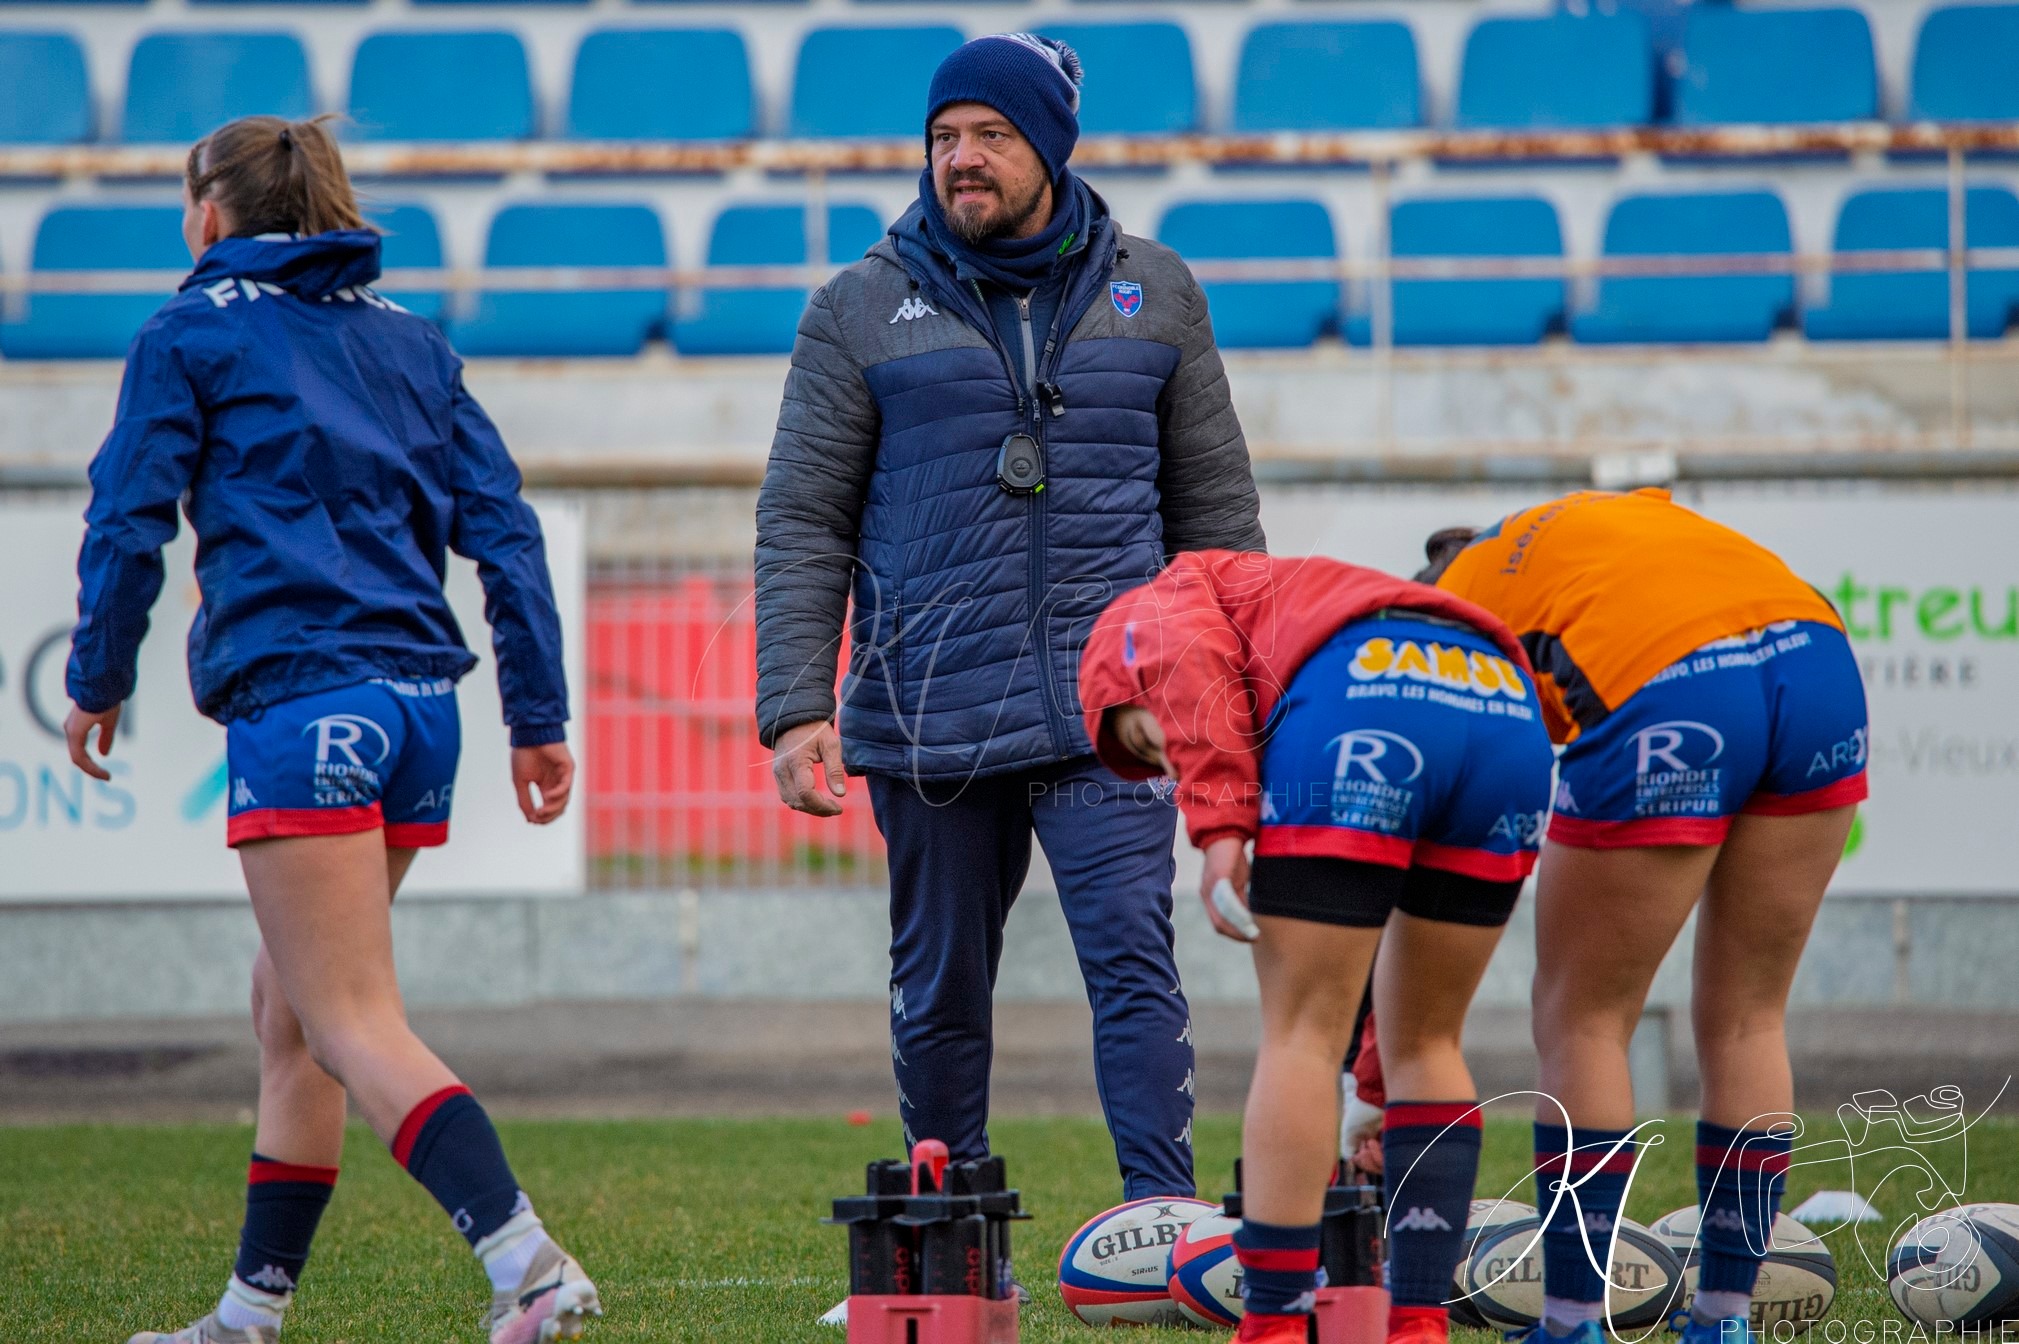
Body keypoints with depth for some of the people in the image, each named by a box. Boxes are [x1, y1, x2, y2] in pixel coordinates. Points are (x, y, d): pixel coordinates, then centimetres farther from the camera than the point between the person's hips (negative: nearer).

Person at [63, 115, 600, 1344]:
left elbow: (130, 519, -1)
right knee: (291, 1007, 17)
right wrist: (540, 714, 12)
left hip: (302, 707, -7)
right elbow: (502, 527, 13)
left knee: (355, 1026, -11)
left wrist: (99, 680, 12)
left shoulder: (194, 334, 3)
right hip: (422, 702, 7)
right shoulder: (409, 341, 19)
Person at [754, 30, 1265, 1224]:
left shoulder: (1152, 293, 9)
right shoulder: (864, 309, 5)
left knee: (1132, 956, -13)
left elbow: (1215, 503, 15)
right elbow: (803, 522, 4)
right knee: (941, 992, 8)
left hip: (1107, 708, 0)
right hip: (929, 714, 0)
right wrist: (796, 709, -5)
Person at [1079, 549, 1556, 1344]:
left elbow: (1196, 664, 0)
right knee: (1427, 1042, 19)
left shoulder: (1145, 614, 29)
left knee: (1299, 1035, 3)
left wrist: (1217, 829, -6)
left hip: (1358, 706, -6)